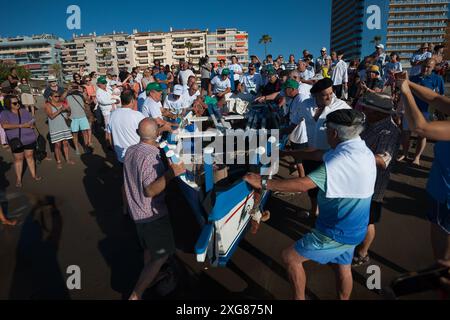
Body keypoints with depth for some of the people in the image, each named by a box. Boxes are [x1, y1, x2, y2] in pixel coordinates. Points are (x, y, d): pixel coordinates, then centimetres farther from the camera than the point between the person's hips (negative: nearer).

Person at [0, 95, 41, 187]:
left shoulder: (24, 111, 6)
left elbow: (33, 122, 9)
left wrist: (31, 125, -16)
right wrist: (20, 125, -23)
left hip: (29, 138, 3)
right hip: (16, 140, -3)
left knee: (30, 156, 11)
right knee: (18, 159, 5)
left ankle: (34, 175, 22)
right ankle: (18, 179, 15)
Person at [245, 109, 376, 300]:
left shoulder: (344, 160, -30)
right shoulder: (360, 150, 2)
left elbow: (303, 184, -34)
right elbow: (319, 155, 11)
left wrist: (263, 183, -27)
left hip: (337, 231, -9)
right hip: (352, 228, 9)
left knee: (290, 257, 3)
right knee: (343, 267, 27)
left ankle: (299, 298, 20)